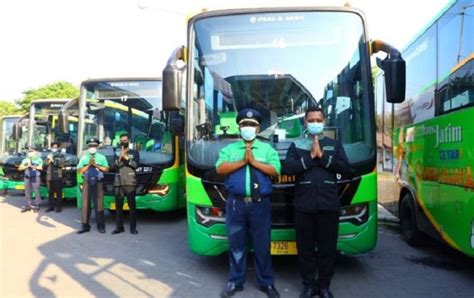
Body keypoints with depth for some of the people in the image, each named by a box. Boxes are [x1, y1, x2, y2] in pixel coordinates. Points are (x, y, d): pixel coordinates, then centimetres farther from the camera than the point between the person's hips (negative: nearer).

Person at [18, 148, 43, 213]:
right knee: (27, 192, 5)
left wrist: (32, 166, -16)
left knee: (36, 192, -5)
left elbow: (40, 167, -8)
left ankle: (36, 206, 2)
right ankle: (27, 206, 11)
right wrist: (27, 166, -9)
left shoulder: (38, 159, 5)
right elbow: (20, 168, 7)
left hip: (35, 177, -4)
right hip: (27, 177, 4)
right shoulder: (25, 160, 15)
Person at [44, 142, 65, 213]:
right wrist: (48, 161, -3)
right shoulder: (49, 156, 20)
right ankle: (50, 206, 12)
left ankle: (58, 206, 0)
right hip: (49, 177, 5)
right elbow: (45, 166, 15)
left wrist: (53, 160, -13)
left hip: (57, 177, -4)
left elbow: (61, 164, -10)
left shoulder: (61, 156, 6)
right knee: (50, 193, 6)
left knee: (58, 192, -4)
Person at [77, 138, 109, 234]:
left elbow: (106, 169, 2)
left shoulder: (101, 157, 8)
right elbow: (79, 171, 6)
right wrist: (88, 165, -7)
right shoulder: (84, 158, 11)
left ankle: (101, 226, 1)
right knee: (86, 204, 0)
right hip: (87, 182, 2)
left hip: (98, 182, -1)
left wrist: (96, 165, -7)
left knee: (99, 204, -3)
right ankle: (85, 226, 5)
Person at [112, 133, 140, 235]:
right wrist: (120, 157, -7)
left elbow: (136, 164, -4)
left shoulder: (134, 152, 12)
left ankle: (133, 227, 2)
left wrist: (125, 157, -5)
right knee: (118, 205, 2)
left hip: (130, 182, -2)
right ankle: (119, 227, 9)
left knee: (132, 205, -4)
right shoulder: (117, 154, 18)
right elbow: (113, 166, 4)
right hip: (118, 183, 2)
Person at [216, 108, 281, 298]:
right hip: (236, 203, 1)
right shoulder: (229, 148, 9)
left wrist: (254, 162, -11)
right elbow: (220, 169, -6)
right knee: (236, 244, 9)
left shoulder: (267, 149, 8)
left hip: (260, 204, 0)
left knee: (262, 245, 7)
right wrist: (242, 161, -12)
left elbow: (275, 170, -5)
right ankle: (235, 282, 22)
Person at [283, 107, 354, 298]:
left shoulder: (335, 144, 11)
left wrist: (323, 157, -11)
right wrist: (310, 157, -13)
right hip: (304, 205, 0)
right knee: (305, 247, 6)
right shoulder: (296, 145, 8)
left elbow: (346, 169, -2)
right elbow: (287, 168, -7)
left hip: (328, 205, 1)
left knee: (328, 247, 6)